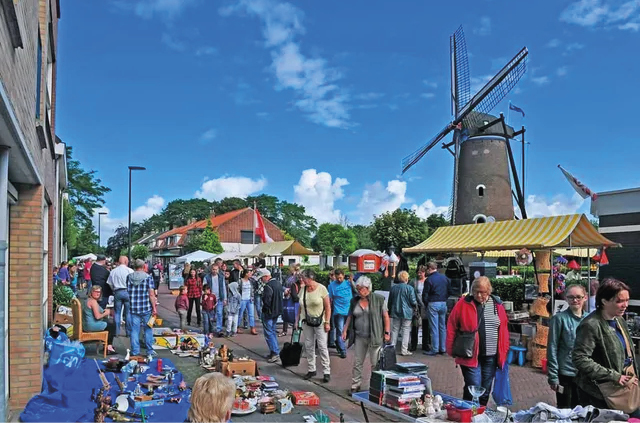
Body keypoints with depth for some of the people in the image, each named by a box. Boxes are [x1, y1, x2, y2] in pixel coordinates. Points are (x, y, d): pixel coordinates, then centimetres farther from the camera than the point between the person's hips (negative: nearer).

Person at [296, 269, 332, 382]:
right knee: (308, 346, 8)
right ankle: (311, 370, 20)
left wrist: (327, 322, -12)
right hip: (306, 322, 4)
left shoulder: (321, 289, -9)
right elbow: (300, 307, 11)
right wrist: (297, 320, 7)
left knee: (322, 346, -4)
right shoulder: (303, 289, 4)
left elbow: (328, 307, -8)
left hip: (319, 321, -4)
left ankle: (326, 372, 3)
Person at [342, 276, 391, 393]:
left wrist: (387, 332, -5)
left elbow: (386, 316, -1)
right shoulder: (354, 301, 8)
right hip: (359, 337, 4)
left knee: (375, 363, 2)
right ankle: (355, 385, 18)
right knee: (357, 362, 7)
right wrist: (345, 330, 6)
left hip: (375, 337, -4)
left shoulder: (378, 299, -4)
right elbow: (350, 316, 14)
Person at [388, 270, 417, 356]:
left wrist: (389, 310, 22)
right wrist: (416, 305, 13)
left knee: (395, 330, 11)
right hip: (406, 313, -4)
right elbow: (413, 301, -9)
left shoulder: (393, 288, 2)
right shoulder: (409, 288, -11)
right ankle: (404, 350, 3)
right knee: (406, 331, 2)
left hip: (395, 312, 4)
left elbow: (390, 301, 10)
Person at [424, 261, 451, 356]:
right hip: (443, 304, 5)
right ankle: (442, 348, 14)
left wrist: (426, 304, 7)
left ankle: (434, 349, -1)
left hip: (433, 304, -5)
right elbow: (449, 291, 13)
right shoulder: (445, 278, 7)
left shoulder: (429, 279, -10)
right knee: (443, 327, 11)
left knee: (434, 327, -2)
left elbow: (425, 294, -7)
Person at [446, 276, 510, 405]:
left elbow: (504, 329, 9)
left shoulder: (497, 304, 5)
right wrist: (452, 351, -2)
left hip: (491, 356, 4)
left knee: (486, 390, 12)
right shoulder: (463, 304, -5)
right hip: (469, 356, -3)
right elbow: (451, 327, -1)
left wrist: (503, 352, 6)